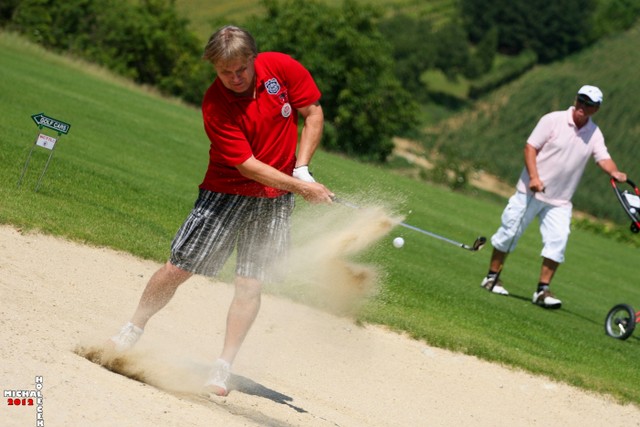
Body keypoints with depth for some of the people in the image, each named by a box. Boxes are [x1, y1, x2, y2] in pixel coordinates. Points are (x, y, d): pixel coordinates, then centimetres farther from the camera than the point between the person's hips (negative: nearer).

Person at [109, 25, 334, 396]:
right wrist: (300, 187, -27)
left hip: (276, 198, 2)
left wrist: (301, 169, -10)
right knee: (178, 267, -2)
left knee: (250, 284, -4)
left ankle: (224, 366, 3)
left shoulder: (283, 68, -13)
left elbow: (313, 114, 0)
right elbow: (247, 164, -21)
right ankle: (133, 331, 19)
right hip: (227, 191, -2)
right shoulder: (215, 105, -20)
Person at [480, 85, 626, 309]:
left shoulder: (594, 134, 3)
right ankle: (492, 277, 19)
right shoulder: (553, 120, -9)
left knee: (558, 240, -9)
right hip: (531, 191, -3)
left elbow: (603, 158, -7)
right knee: (509, 232, 2)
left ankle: (543, 290, -2)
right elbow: (530, 147, -10)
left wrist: (614, 172, -30)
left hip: (560, 201, 3)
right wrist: (534, 177, -23)